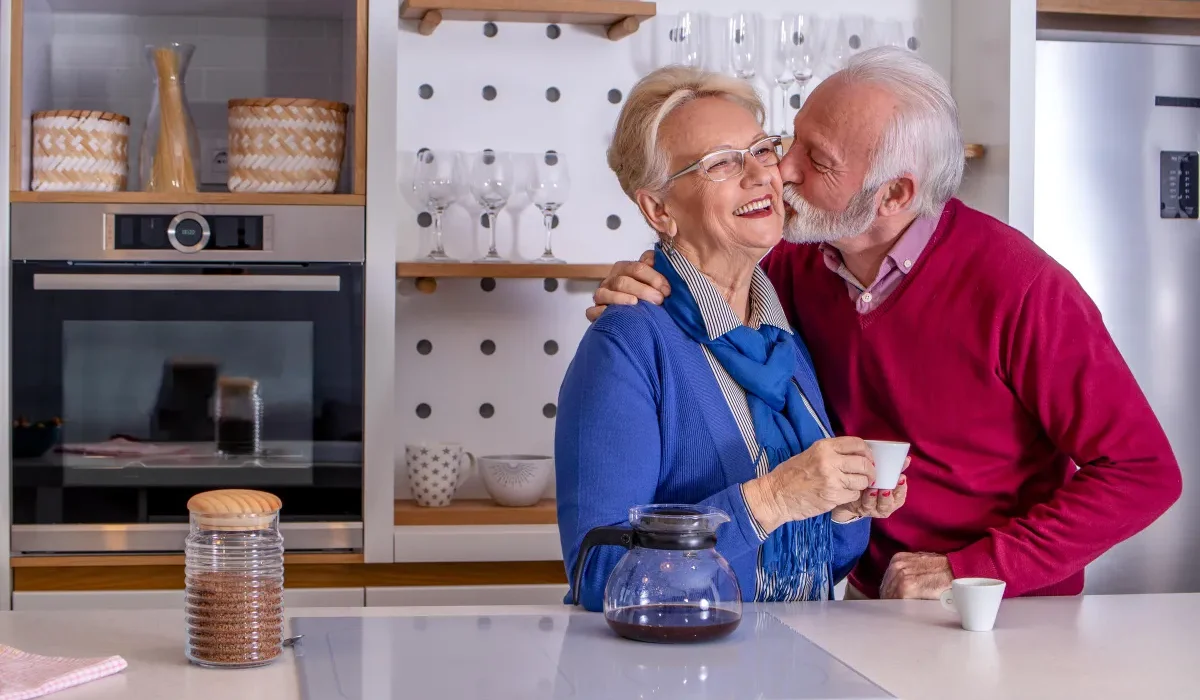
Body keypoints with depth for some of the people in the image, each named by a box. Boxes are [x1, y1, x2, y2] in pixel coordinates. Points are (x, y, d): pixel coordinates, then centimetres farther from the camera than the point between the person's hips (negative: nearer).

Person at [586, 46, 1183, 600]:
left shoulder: (1020, 288, -17)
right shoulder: (802, 264, 0)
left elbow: (1144, 472, -15)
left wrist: (968, 572, -16)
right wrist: (639, 294, -4)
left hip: (1011, 617, -4)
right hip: (868, 596, 4)